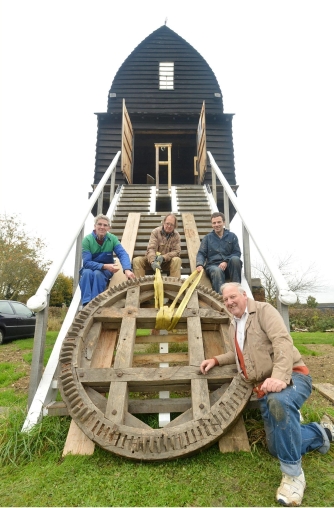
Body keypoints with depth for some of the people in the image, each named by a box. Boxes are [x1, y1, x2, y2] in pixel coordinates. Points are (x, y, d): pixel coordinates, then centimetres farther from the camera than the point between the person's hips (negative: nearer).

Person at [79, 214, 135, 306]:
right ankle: (86, 304, -30)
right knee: (87, 273, -34)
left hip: (106, 270, 0)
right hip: (90, 268, 0)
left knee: (98, 273, -33)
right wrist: (104, 266, -36)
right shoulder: (87, 240, -16)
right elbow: (86, 262, -22)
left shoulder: (112, 239, -11)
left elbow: (123, 254, -25)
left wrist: (127, 269, -44)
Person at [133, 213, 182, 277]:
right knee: (137, 260, -23)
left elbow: (177, 251, -12)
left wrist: (163, 257, -29)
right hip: (154, 259, 0)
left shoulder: (176, 236, -4)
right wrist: (153, 261, -40)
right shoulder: (155, 232, -9)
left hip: (167, 261, 0)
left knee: (177, 260, -31)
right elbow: (151, 248, -20)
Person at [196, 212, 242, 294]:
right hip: (213, 265, -1)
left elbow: (237, 253, 4)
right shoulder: (207, 238, 16)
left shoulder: (232, 236, 15)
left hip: (228, 266, 1)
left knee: (235, 259, -31)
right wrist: (199, 264, -16)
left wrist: (226, 261, -15)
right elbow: (201, 253, 7)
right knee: (217, 271, -36)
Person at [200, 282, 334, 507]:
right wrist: (216, 360, 14)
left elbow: (282, 341, -24)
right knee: (276, 448, 10)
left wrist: (280, 376, -37)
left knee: (279, 400, -41)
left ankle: (293, 473, -20)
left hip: (291, 376, -8)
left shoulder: (263, 310, -9)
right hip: (263, 388, 8)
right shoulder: (233, 325, 14)